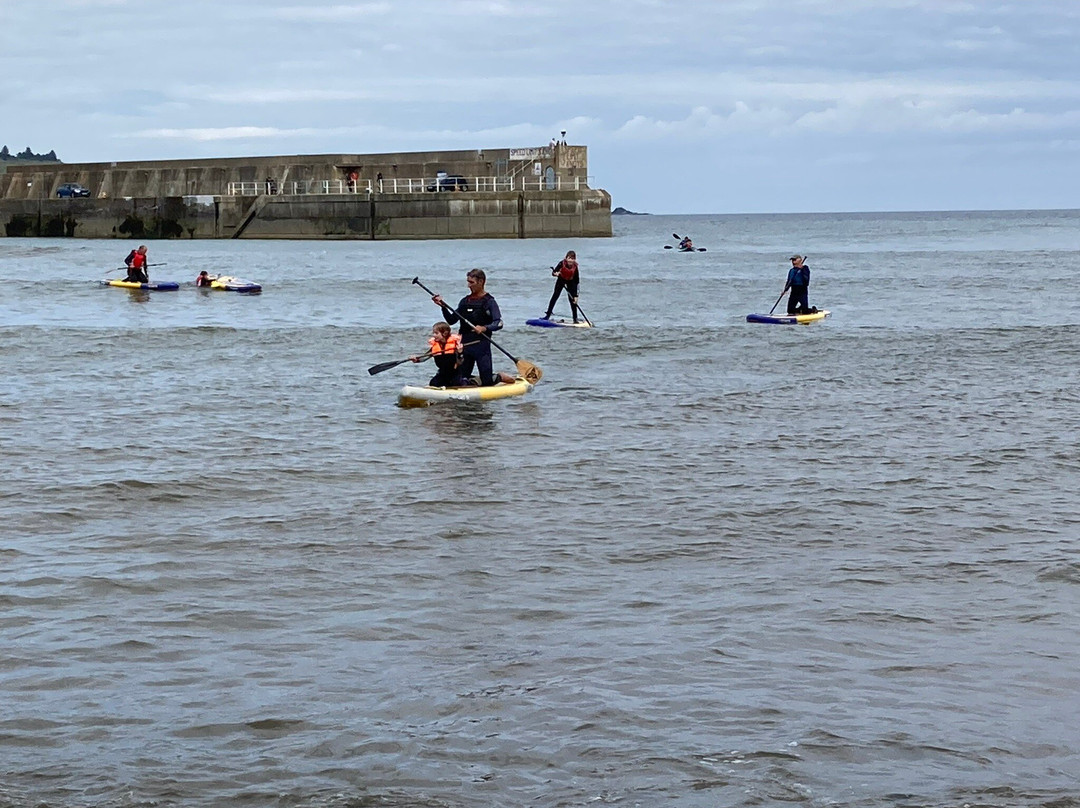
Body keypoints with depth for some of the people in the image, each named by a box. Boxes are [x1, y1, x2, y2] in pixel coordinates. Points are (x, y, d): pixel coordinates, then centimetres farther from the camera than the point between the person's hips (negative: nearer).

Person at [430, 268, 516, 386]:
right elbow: (451, 321, 13)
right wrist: (443, 306, -1)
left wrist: (484, 328, -32)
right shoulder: (465, 301, 13)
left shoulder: (489, 302, -5)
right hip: (465, 345, 6)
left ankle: (504, 377, 24)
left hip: (481, 346, -6)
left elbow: (499, 323, -15)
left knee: (487, 381, -5)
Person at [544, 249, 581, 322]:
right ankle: (548, 315, 0)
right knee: (555, 296, -6)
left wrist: (575, 296, -27)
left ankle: (575, 318, 3)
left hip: (570, 282, 0)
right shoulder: (562, 263, -29)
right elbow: (554, 272, -25)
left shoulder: (575, 268, -28)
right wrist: (555, 273, -53)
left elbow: (576, 282, -25)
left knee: (572, 300, -6)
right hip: (561, 280, 1)